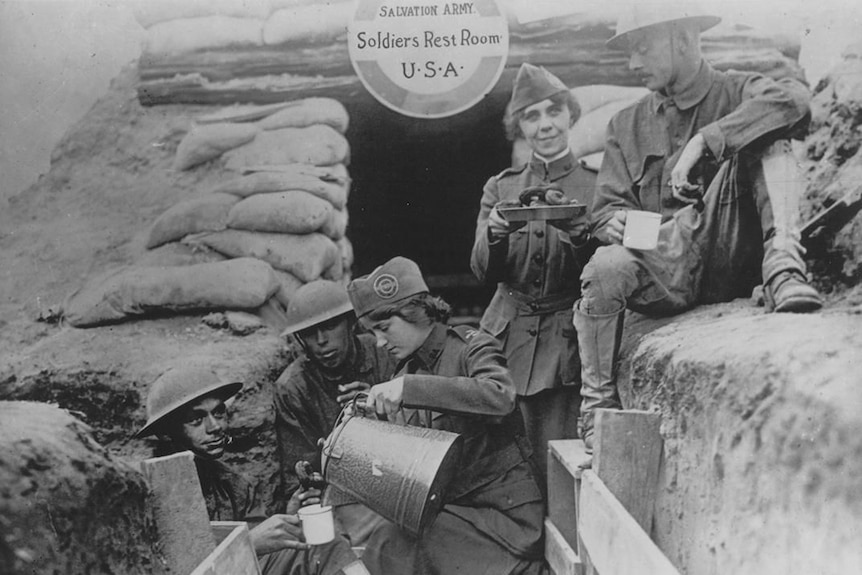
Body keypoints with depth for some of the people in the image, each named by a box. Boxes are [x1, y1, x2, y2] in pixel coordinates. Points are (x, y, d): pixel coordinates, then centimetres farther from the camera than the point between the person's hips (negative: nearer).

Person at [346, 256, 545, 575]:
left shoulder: (471, 347, -7)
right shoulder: (407, 369, 12)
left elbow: (500, 397, -30)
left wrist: (410, 387, -32)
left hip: (500, 509, -6)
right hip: (445, 506, 6)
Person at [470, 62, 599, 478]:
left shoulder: (596, 187, 2)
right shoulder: (499, 189, 11)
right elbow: (482, 272, 4)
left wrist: (580, 235, -21)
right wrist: (494, 233, -17)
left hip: (568, 345, -2)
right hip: (508, 341, 2)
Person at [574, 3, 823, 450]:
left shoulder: (737, 92, 7)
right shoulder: (627, 125, 17)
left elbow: (793, 100, -17)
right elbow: (606, 206, 11)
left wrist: (702, 142, -25)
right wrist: (616, 221, -15)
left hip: (733, 259, -2)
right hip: (664, 272, 2)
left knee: (768, 143, -16)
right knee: (604, 269, -30)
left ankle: (783, 267, -33)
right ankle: (597, 409, -15)